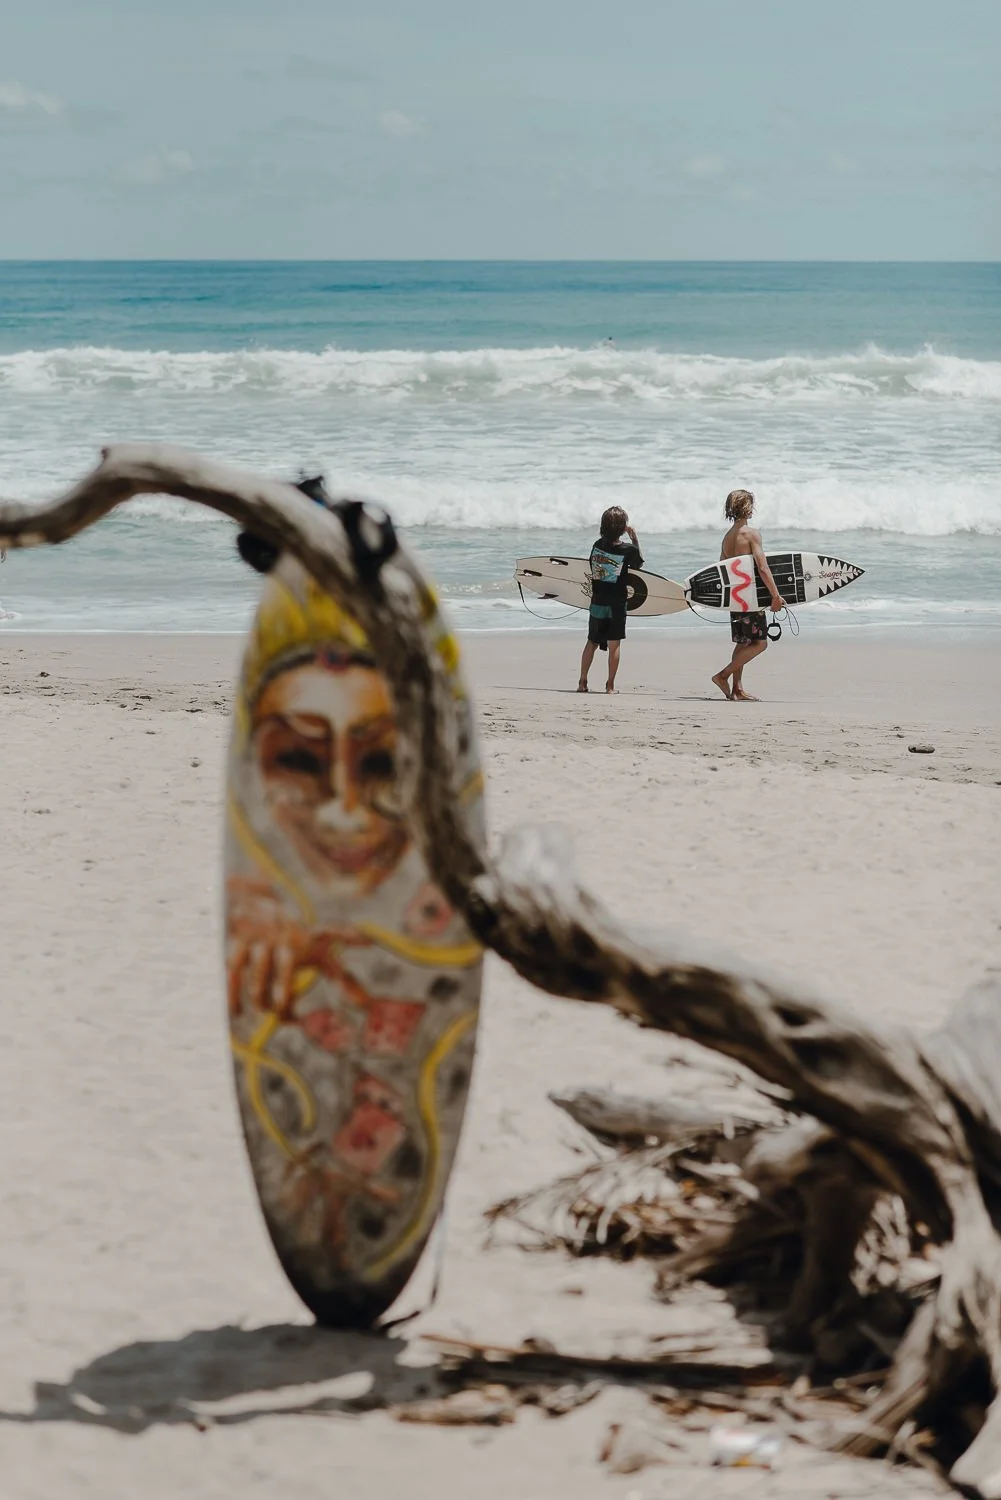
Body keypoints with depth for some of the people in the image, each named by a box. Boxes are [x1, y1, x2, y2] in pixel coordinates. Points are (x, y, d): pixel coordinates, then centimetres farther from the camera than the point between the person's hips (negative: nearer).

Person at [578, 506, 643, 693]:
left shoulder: (597, 545, -4)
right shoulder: (627, 549, -12)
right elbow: (639, 563, 7)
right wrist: (634, 538, 8)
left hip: (597, 601, 3)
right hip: (617, 603, -3)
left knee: (592, 642, 13)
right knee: (614, 644, 3)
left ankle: (582, 682, 10)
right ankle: (610, 685, 3)